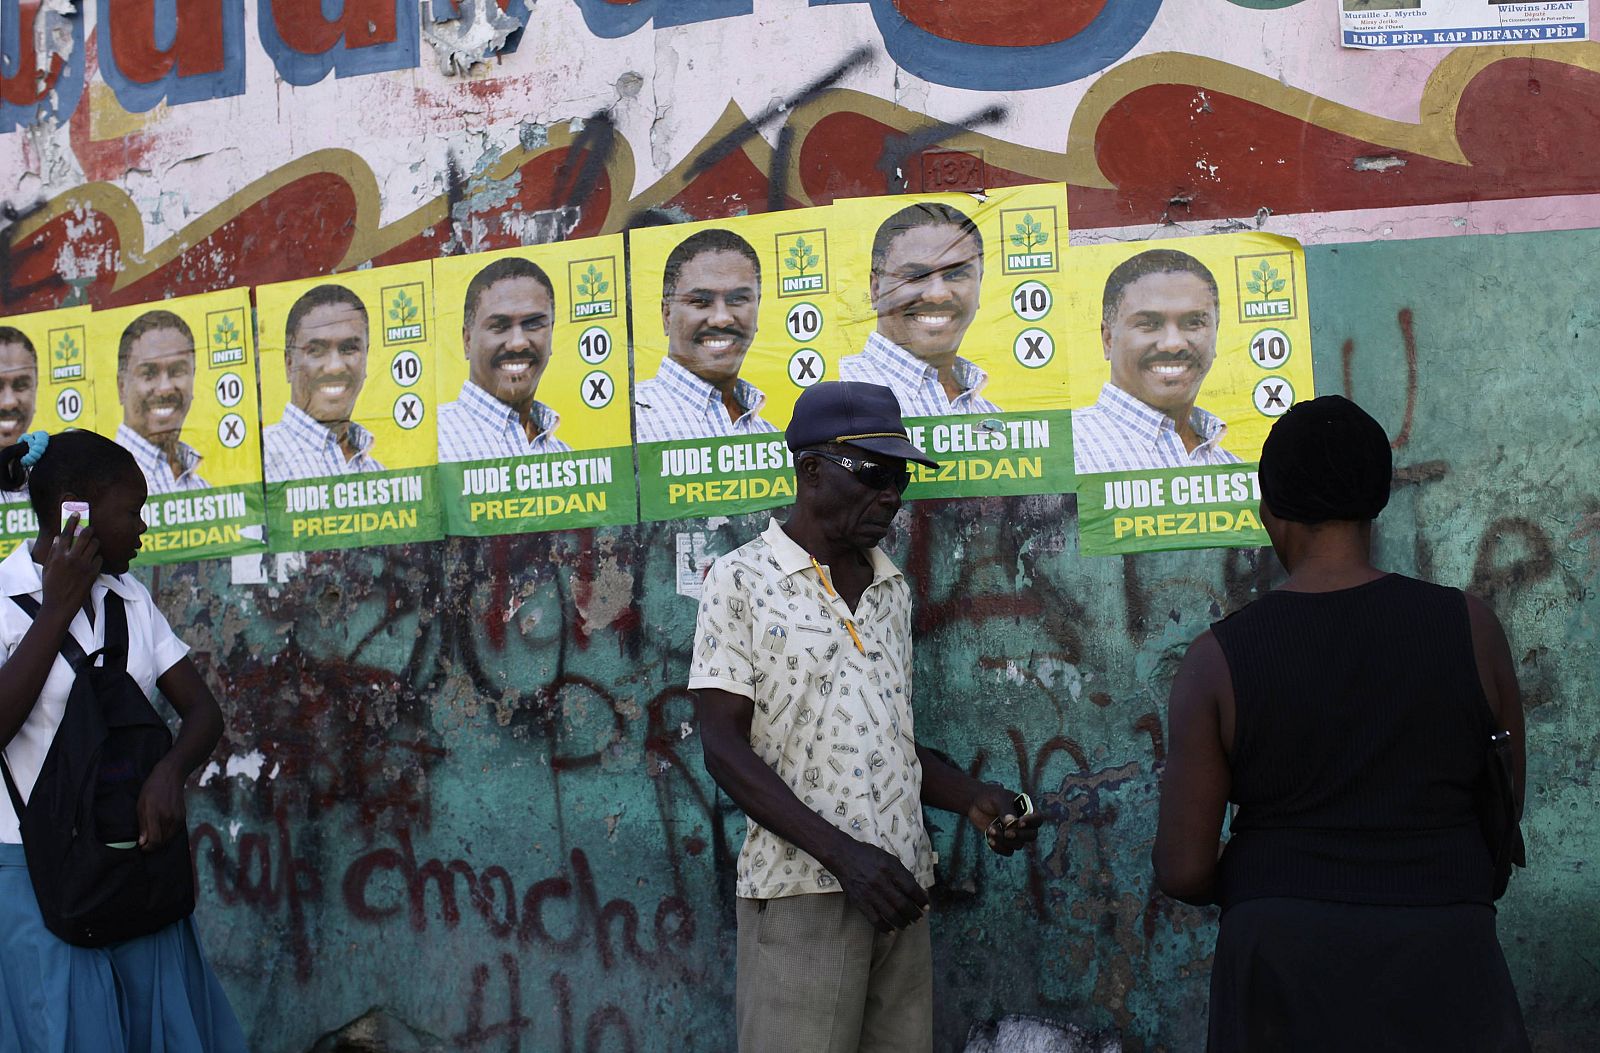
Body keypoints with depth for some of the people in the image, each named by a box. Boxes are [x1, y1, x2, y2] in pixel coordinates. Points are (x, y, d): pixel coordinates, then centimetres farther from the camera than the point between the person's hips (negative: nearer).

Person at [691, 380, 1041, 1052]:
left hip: (900, 889, 5)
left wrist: (972, 799, 2)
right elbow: (725, 750, -9)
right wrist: (842, 853, -18)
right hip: (802, 890, -5)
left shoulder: (892, 590, 16)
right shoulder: (742, 580, -2)